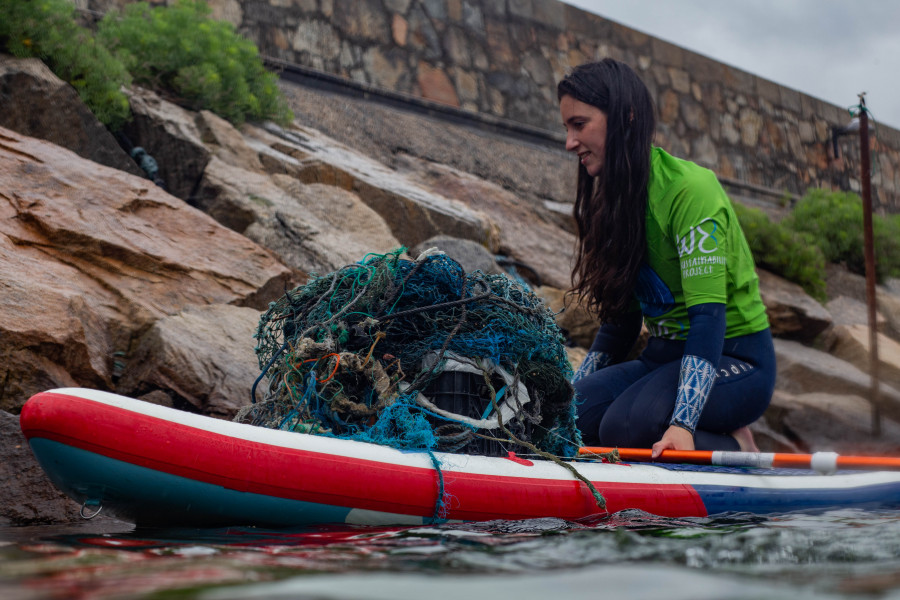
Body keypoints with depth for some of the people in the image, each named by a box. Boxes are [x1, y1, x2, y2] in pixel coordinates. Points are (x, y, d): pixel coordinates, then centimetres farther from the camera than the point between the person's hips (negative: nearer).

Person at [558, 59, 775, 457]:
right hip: (665, 356, 8)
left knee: (626, 425, -33)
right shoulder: (615, 200, 9)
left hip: (734, 362, -7)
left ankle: (737, 451, -6)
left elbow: (708, 312, -26)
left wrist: (682, 424, -35)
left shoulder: (690, 188, -18)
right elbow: (622, 317, 11)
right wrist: (574, 389, 2)